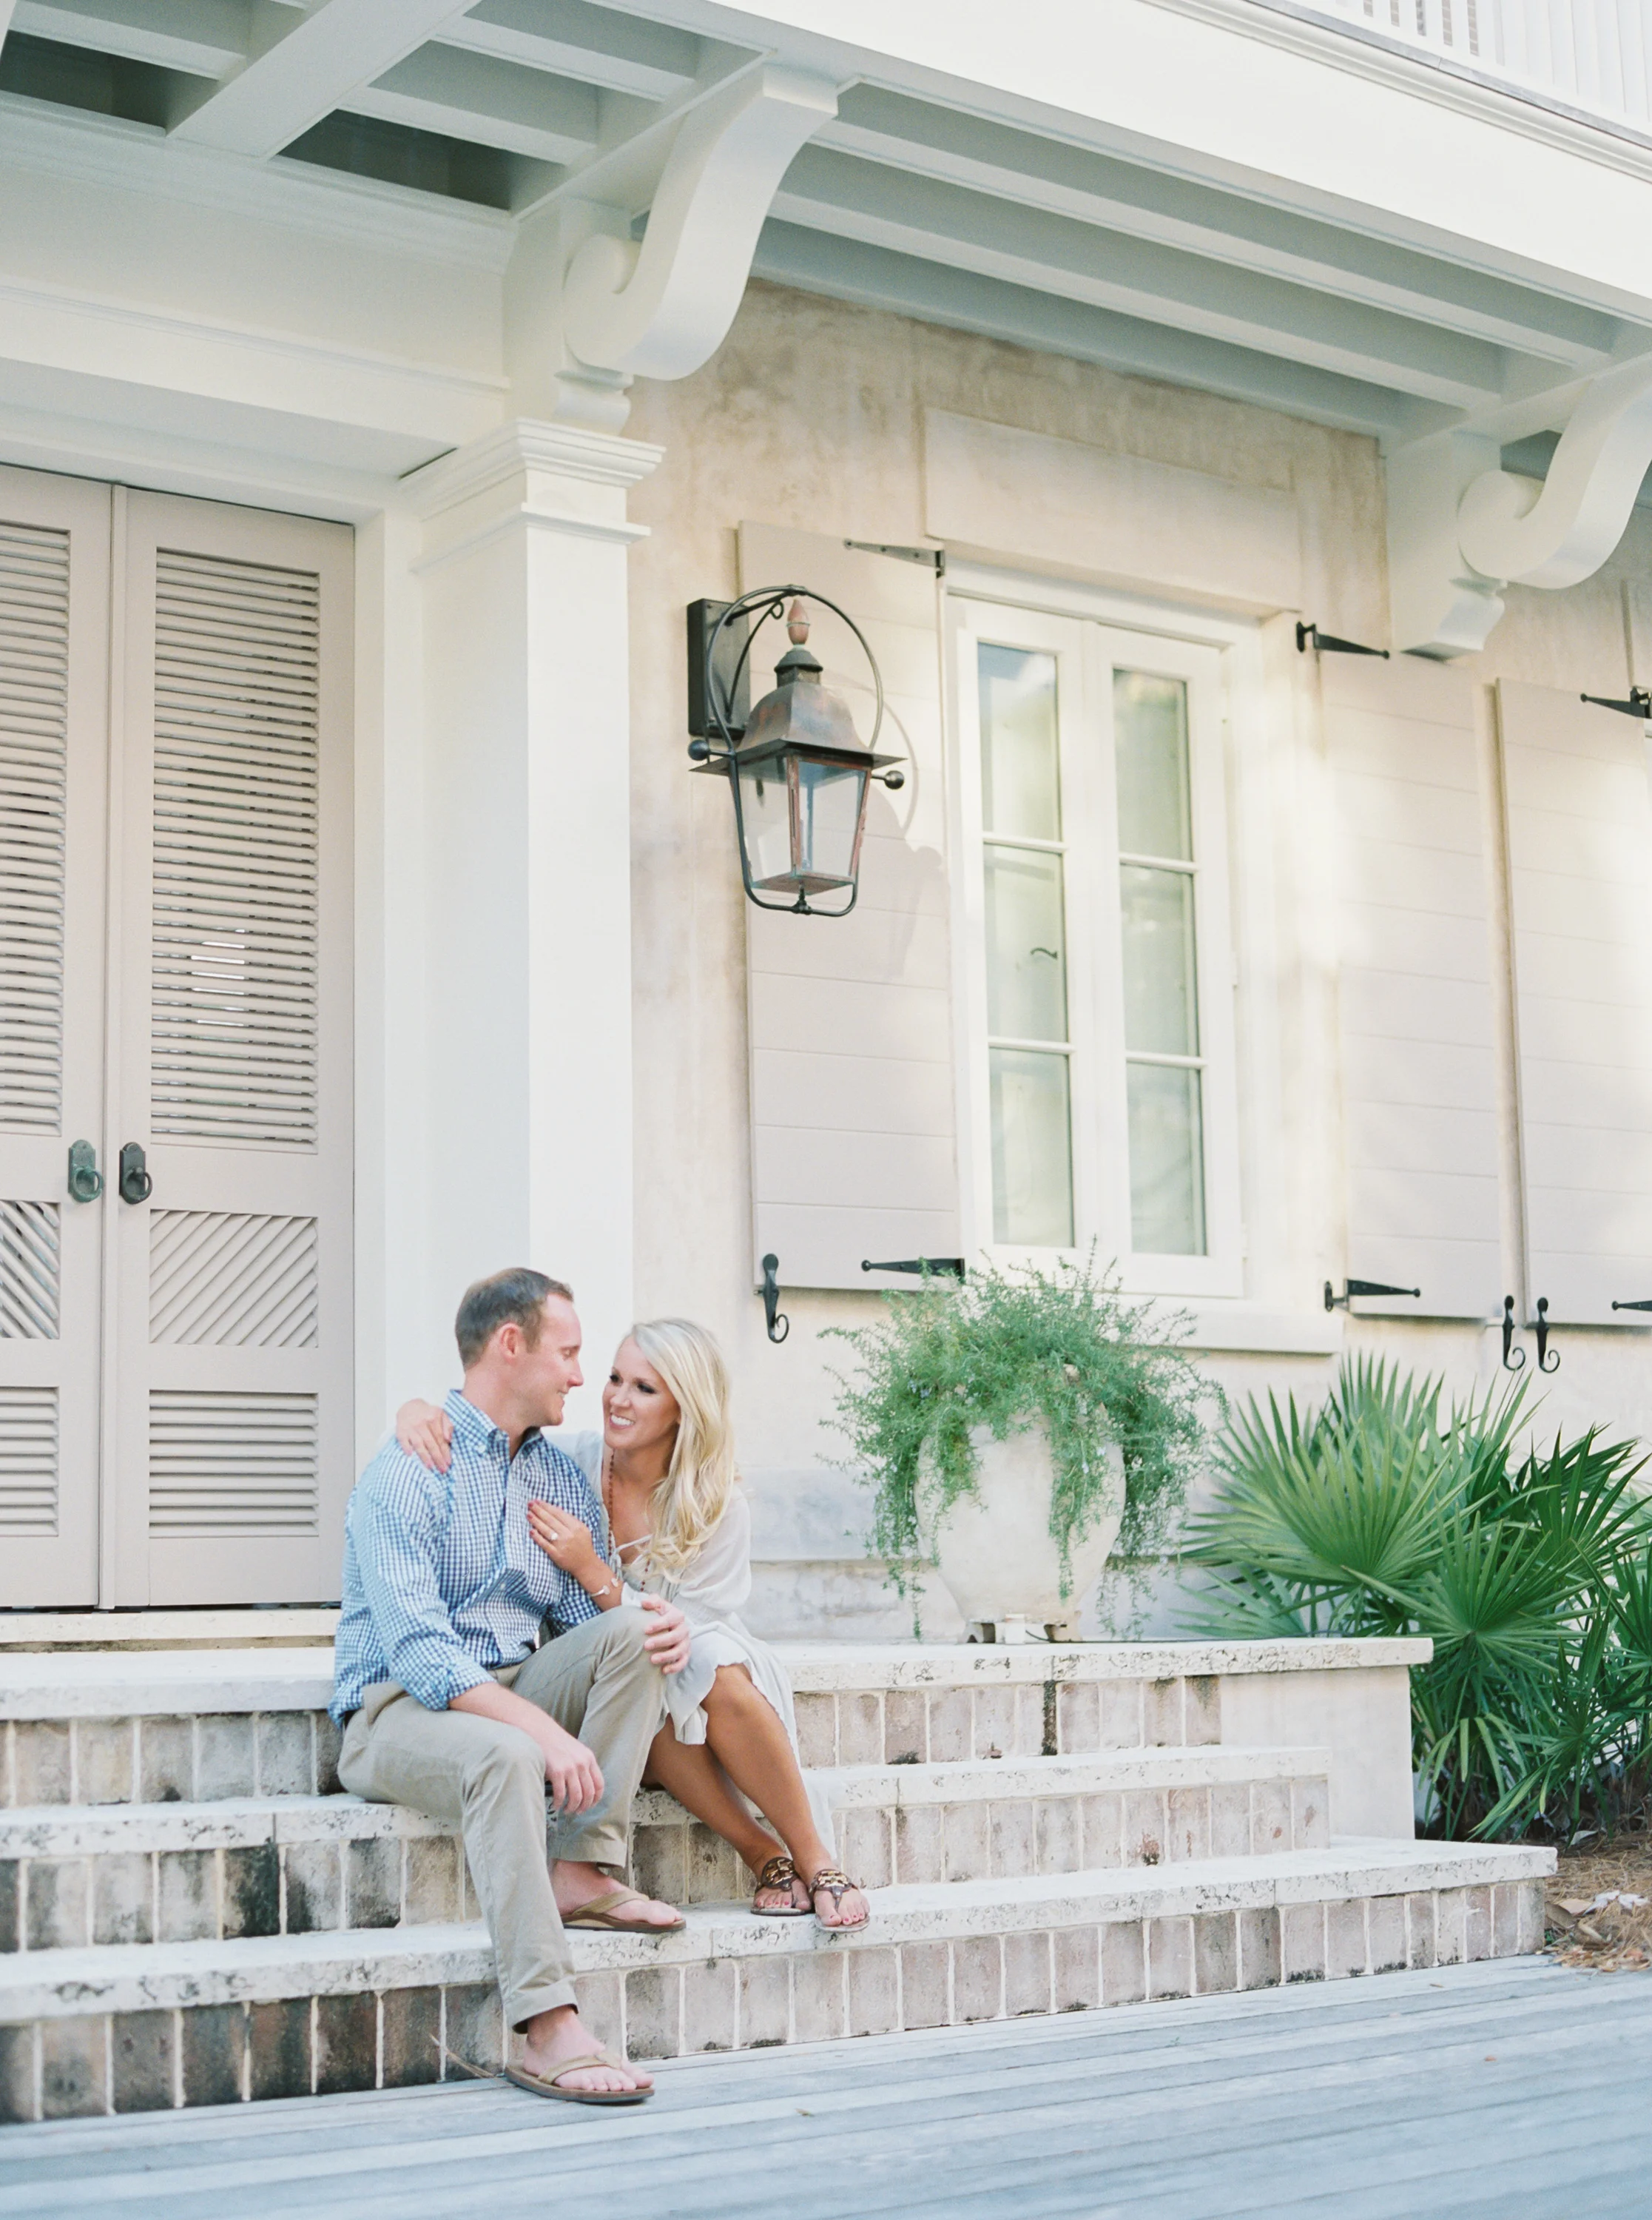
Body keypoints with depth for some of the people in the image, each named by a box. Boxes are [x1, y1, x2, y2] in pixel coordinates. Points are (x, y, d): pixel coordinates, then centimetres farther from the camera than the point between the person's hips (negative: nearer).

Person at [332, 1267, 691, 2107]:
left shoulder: (560, 1476, 12)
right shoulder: (406, 1473, -13)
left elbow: (586, 1612, 7)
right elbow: (418, 1653, -23)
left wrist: (655, 1625, -17)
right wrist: (543, 1728, -33)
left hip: (514, 1692, 7)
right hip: (397, 1712, -7)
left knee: (631, 1633, -16)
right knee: (504, 1757, -38)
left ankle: (582, 1873, -19)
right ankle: (548, 2032, -41)